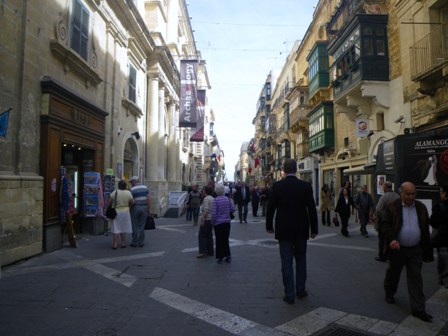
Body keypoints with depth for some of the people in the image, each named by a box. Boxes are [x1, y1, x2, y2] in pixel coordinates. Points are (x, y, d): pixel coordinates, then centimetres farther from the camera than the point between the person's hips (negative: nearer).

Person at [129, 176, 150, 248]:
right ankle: (141, 243, 9)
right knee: (142, 226, 8)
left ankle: (135, 243, 10)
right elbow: (148, 199, 0)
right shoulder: (145, 187, 4)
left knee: (135, 226, 6)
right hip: (144, 208, 3)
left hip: (135, 208, -3)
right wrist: (148, 209, 5)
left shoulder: (132, 189, -7)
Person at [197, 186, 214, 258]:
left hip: (206, 219, -9)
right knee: (209, 235, 13)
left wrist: (203, 219, -19)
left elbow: (206, 210, -22)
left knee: (202, 235, -4)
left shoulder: (206, 199, -14)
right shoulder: (212, 198, 13)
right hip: (211, 219, 9)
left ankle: (203, 252, -6)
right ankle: (210, 251, 16)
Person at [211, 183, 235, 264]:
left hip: (218, 223, -4)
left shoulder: (216, 200, -15)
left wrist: (212, 223, -3)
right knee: (226, 239, 17)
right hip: (227, 222, 4)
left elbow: (213, 213, -16)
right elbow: (232, 209, 2)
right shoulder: (228, 199, -2)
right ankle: (228, 256, 18)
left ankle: (220, 258, 14)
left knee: (219, 240, 8)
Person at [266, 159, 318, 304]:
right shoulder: (306, 186, -5)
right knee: (301, 260, 18)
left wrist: (269, 226, 8)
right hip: (301, 230, 2)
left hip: (284, 230, -1)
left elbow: (270, 208, -5)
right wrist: (314, 229, 7)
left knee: (286, 262, 6)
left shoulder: (277, 186, -9)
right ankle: (300, 290, 28)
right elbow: (312, 209, -3)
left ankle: (289, 295, 11)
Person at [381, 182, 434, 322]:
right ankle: (389, 293, 40)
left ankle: (418, 309, 9)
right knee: (393, 273, 16)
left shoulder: (421, 207, 3)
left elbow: (425, 229, 9)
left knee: (416, 278, 4)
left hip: (416, 250, 2)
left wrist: (427, 250, 8)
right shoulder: (392, 207, -9)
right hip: (397, 248, -2)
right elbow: (385, 225, -14)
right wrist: (391, 239, -31)